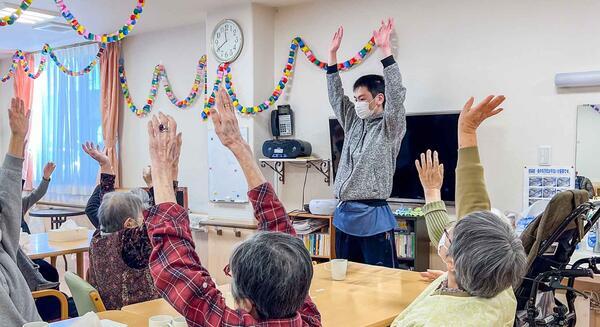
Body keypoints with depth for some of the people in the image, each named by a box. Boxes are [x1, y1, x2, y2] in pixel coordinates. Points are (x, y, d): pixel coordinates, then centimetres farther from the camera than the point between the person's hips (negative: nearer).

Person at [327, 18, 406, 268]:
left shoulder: (390, 128, -3)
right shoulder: (354, 124, 15)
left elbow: (396, 94, -17)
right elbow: (336, 97, 16)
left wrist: (385, 49, -23)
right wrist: (333, 55, 10)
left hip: (373, 216, -7)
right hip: (344, 214, 7)